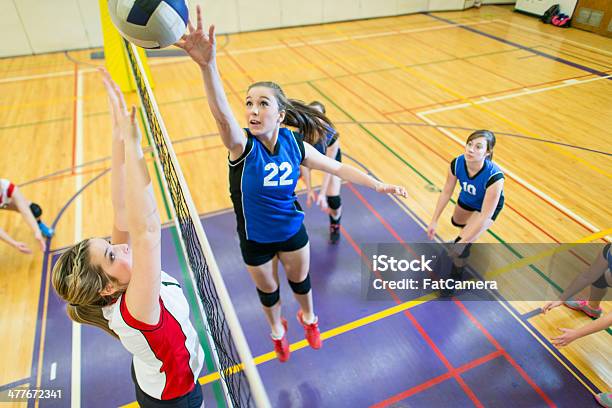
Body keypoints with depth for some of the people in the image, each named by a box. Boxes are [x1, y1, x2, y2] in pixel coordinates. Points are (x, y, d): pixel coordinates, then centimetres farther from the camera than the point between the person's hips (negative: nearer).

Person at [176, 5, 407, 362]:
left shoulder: (294, 144, -17)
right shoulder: (242, 145, -27)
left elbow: (337, 167, -3)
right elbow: (222, 115, -51)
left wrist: (377, 185, -9)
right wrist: (208, 64, -69)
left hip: (292, 231, 2)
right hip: (255, 240, -2)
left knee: (300, 279, 26)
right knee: (267, 290, 23)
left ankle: (308, 317, 60)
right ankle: (277, 329, 56)